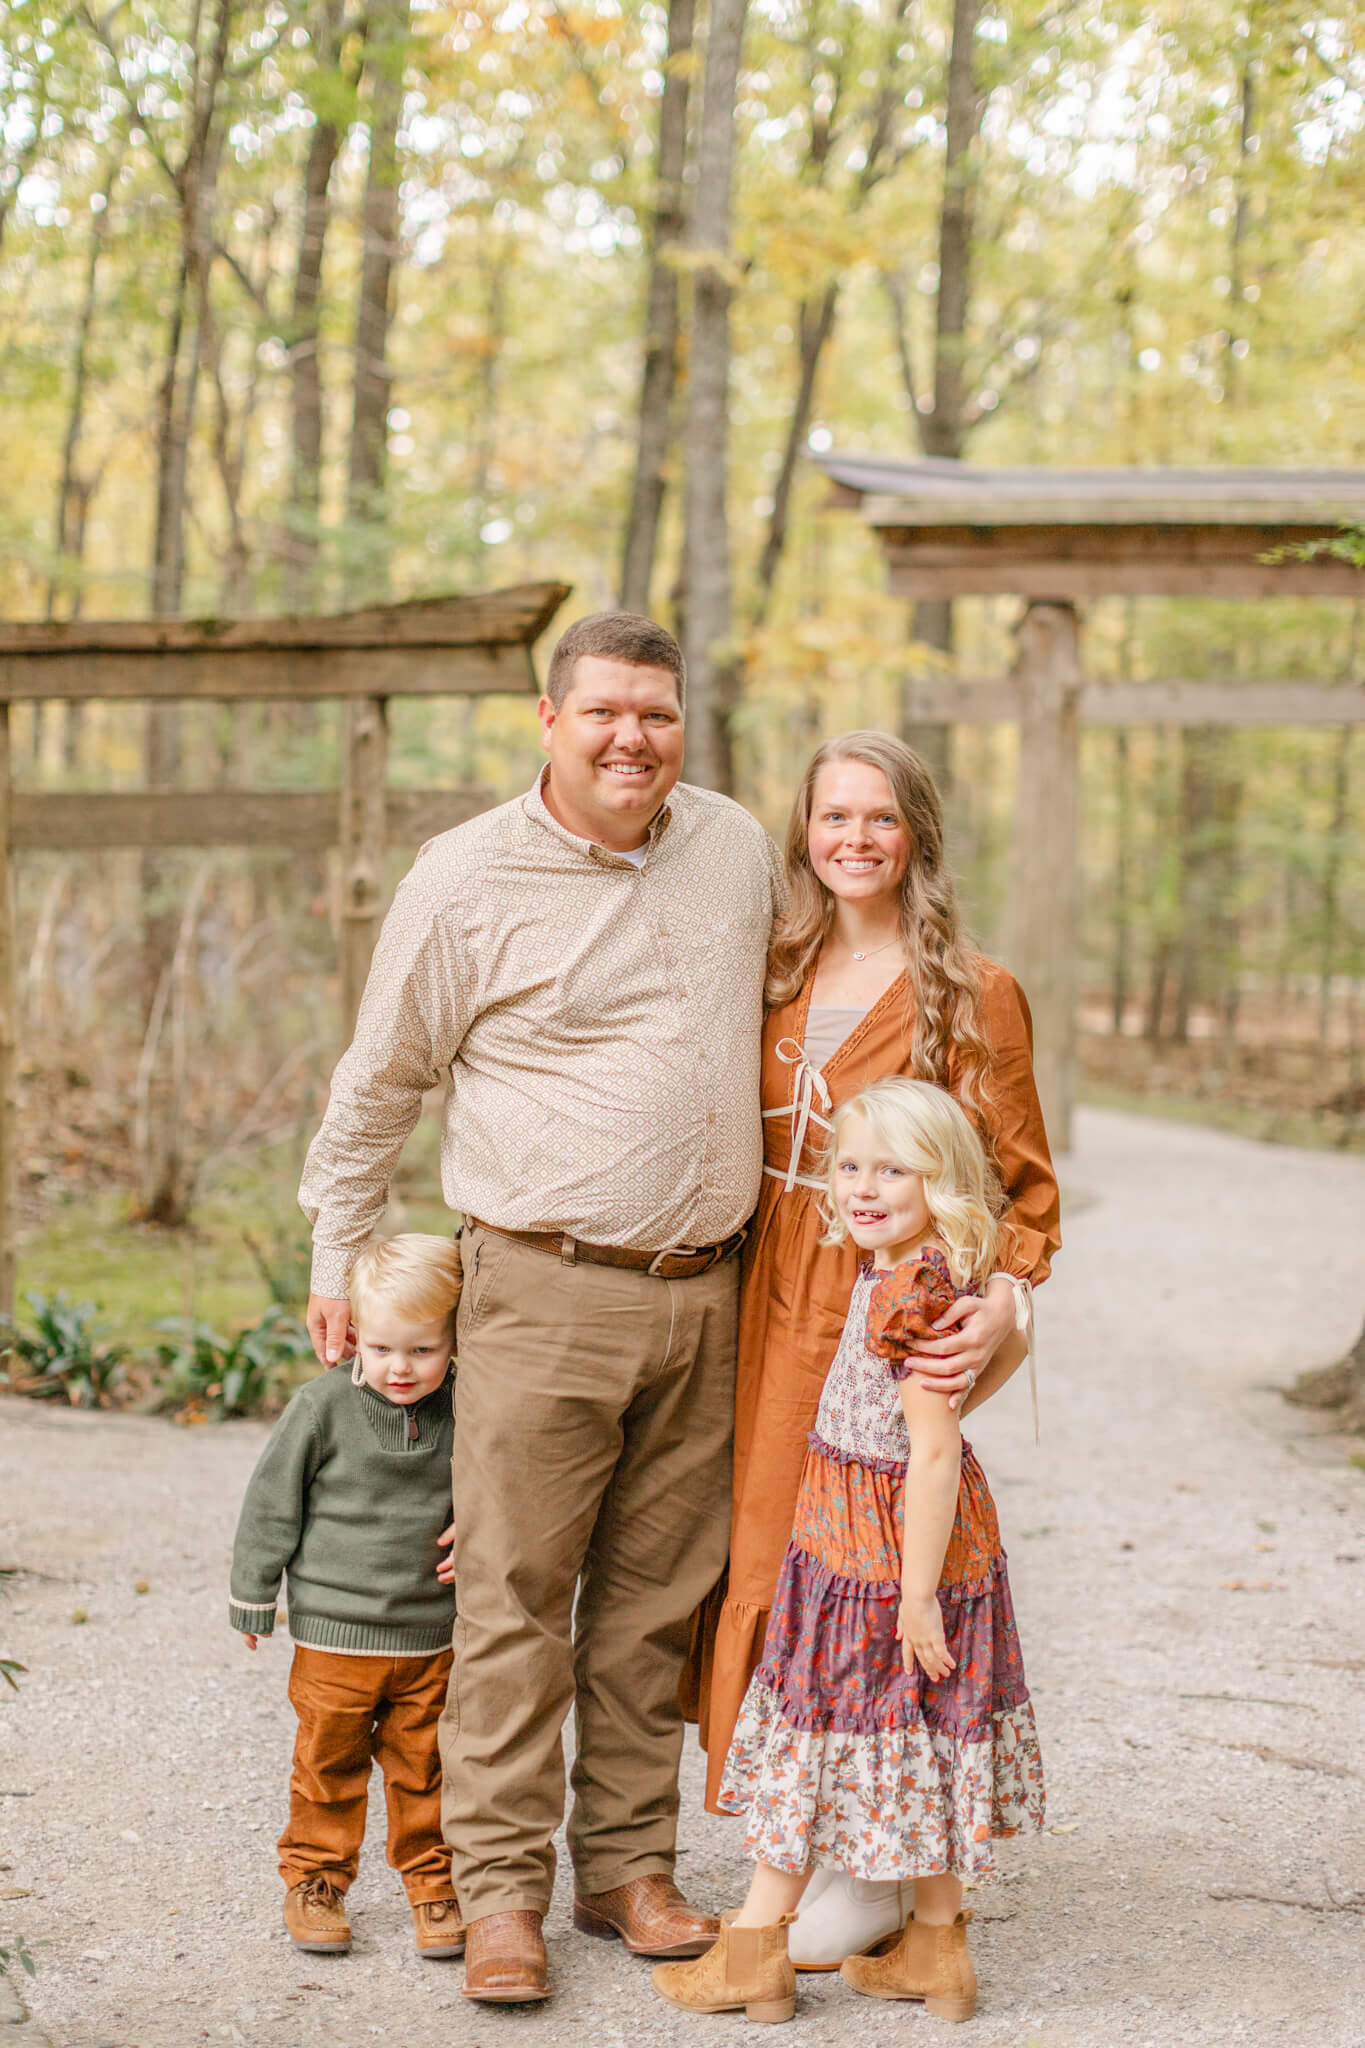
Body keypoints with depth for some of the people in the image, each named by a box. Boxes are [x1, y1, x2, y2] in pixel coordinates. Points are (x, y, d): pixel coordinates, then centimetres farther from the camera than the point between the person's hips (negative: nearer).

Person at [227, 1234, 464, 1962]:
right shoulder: (323, 1408, -10)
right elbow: (272, 1502, -2)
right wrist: (252, 1598, 2)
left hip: (432, 1636, 2)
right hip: (334, 1632, -1)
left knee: (425, 1766, 9)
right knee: (328, 1764, 8)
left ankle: (431, 1881, 23)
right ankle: (315, 1881, 24)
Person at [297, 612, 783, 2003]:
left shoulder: (739, 852, 9)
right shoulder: (468, 880, -5)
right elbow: (378, 1082, 5)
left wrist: (754, 1226, 23)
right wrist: (337, 1261, 8)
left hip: (702, 1291, 4)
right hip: (545, 1289, -4)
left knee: (656, 1597, 10)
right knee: (516, 1594, -2)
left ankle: (628, 1867, 22)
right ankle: (502, 1889, 9)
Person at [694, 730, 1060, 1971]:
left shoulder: (971, 994, -3)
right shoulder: (779, 976, 12)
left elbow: (1023, 1180, -2)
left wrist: (1001, 1300, -17)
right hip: (773, 1310, 5)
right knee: (768, 1568, 6)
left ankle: (879, 1874, 9)